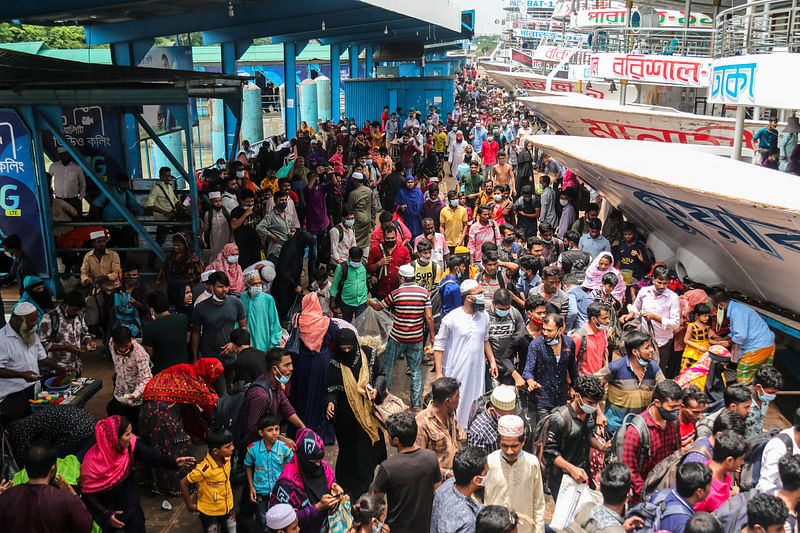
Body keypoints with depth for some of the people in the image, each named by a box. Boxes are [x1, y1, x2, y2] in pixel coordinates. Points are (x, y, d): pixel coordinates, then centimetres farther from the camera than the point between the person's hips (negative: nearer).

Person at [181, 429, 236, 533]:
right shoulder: (205, 469, -32)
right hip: (209, 512, -5)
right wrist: (190, 505, -11)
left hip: (228, 508, 5)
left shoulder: (227, 459, -12)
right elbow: (183, 483, -21)